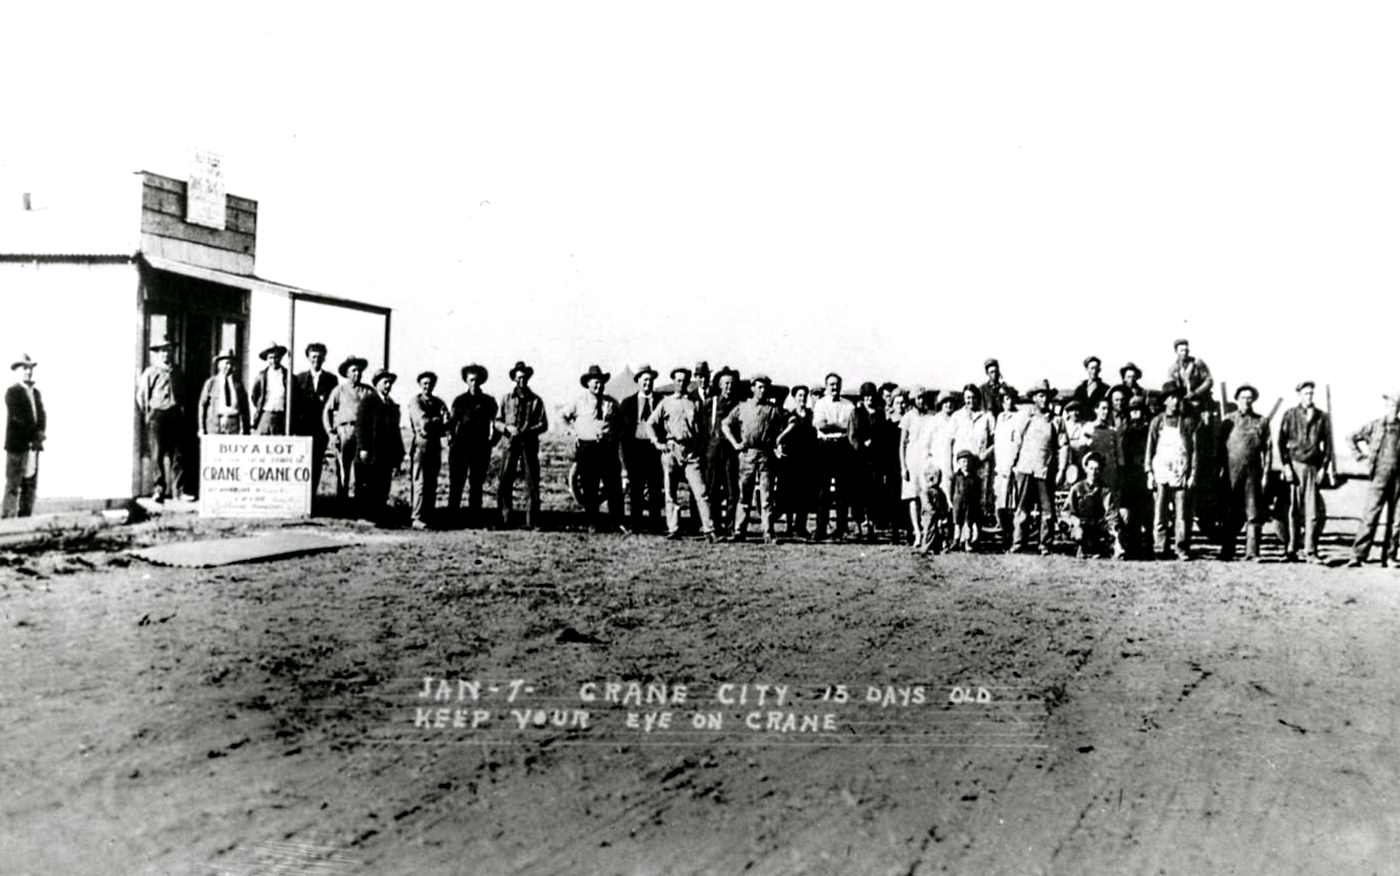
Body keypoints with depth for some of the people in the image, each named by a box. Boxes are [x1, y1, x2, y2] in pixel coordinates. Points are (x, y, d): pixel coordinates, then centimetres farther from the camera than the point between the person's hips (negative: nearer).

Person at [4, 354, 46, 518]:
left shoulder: (36, 393, 17)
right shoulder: (12, 392, -4)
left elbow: (42, 416, 9)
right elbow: (18, 416, -14)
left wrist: (40, 433, -9)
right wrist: (36, 434, -14)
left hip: (33, 445, 7)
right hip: (17, 444, -7)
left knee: (31, 485, 5)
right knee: (13, 485, -6)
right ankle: (9, 519, -5)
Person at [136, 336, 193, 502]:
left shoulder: (177, 372, 13)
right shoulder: (150, 373, 1)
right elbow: (141, 395, 3)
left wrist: (182, 409, 11)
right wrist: (146, 414, 1)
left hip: (176, 416, 3)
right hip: (157, 415, -3)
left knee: (178, 454, -1)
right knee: (158, 455, 0)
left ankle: (179, 489, 1)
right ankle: (159, 489, 7)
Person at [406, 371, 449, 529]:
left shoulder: (439, 402, 17)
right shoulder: (415, 401, 1)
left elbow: (446, 424, 6)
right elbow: (424, 422, -12)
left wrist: (432, 424, -11)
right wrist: (440, 420, -4)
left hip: (435, 446, 5)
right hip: (421, 445, -5)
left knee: (432, 485, 4)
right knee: (420, 483, -9)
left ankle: (430, 516, 7)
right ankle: (417, 518, -8)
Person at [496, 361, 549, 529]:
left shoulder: (536, 400, 6)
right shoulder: (506, 398, 10)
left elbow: (543, 424, 2)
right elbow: (497, 421, 11)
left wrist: (527, 431, -14)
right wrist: (508, 428, -9)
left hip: (530, 444, -1)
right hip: (511, 445, 1)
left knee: (532, 485, -3)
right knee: (504, 484, -5)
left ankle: (532, 521, 1)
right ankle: (504, 519, 5)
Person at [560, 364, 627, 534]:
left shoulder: (611, 402, 9)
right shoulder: (579, 402, 5)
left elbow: (620, 422, 23)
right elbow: (562, 415, 17)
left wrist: (617, 436, 10)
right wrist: (575, 429, 9)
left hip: (608, 448, 1)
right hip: (587, 448, -1)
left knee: (614, 487, -5)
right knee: (589, 488, 2)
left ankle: (617, 523, -3)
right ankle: (593, 523, 10)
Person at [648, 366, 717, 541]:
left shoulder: (695, 402, 9)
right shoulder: (666, 402, 9)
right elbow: (651, 423, 11)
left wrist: (702, 445, 5)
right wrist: (658, 442, 2)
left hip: (692, 450, -1)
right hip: (671, 450, 1)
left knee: (700, 491, -8)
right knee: (670, 492, 3)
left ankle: (708, 529, -9)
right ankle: (673, 529, 9)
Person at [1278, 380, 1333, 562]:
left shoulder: (1322, 417, 9)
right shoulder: (1290, 415, 6)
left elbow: (1328, 444, 10)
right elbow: (1281, 442, 4)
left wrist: (1323, 468, 1)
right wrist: (1286, 466, -4)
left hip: (1313, 467, 1)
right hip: (1294, 464, -1)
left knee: (1313, 511, -3)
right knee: (1293, 509, 0)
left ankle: (1311, 552, 0)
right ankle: (1291, 550, 6)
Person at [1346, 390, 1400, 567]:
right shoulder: (1374, 426, 2)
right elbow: (1353, 437, 14)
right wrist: (1360, 454, 6)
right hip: (1379, 478, -2)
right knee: (1370, 517, -9)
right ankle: (1358, 555, -9)